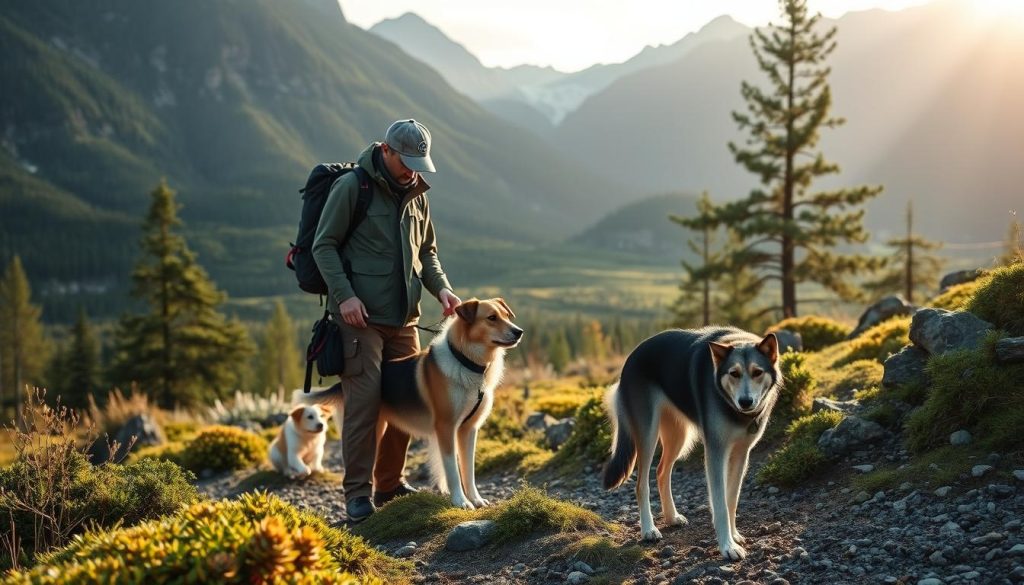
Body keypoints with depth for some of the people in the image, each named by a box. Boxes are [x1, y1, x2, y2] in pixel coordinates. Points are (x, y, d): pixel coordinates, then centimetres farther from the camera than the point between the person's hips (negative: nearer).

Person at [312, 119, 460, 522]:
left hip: (404, 318, 7)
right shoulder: (351, 186, -5)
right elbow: (324, 246, -7)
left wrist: (441, 288, 4)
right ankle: (358, 492, -3)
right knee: (364, 399, -11)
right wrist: (344, 294, -19)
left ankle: (390, 484, 20)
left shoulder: (416, 197, 15)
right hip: (359, 315, -7)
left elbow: (426, 252, 22)